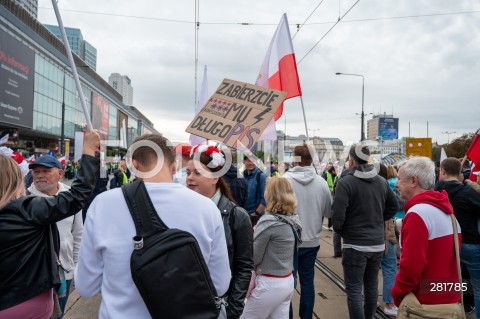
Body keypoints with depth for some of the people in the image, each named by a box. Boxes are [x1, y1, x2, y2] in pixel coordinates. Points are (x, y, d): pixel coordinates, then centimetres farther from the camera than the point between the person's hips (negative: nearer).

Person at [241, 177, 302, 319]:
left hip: (270, 285, -7)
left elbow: (253, 257, -15)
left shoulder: (268, 221, -21)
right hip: (288, 281, 8)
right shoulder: (293, 220, 2)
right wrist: (257, 233, 7)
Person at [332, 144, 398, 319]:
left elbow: (338, 216, -19)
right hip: (378, 243, 7)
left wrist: (340, 231, 0)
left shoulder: (345, 182, -16)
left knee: (354, 291, 3)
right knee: (372, 285, 21)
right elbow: (394, 206, 16)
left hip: (355, 245, -6)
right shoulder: (382, 181, 4)